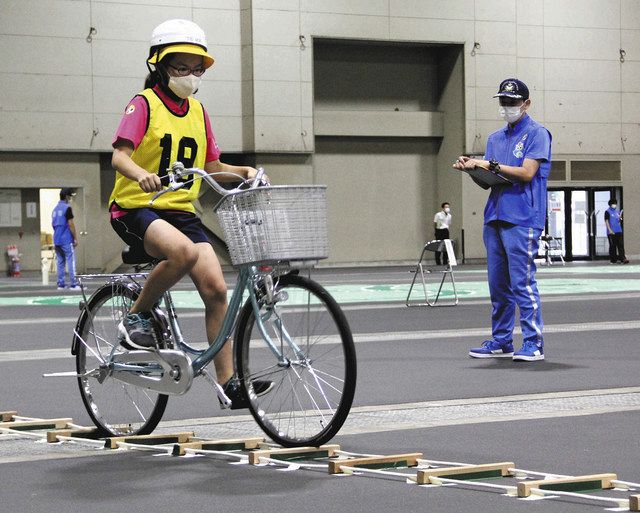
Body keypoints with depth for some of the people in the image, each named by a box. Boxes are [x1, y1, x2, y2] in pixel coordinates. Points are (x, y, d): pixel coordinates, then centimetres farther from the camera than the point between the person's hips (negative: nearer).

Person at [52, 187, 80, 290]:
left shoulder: (55, 209, 14)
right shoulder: (67, 208, -11)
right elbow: (71, 224, -14)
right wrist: (75, 238, -8)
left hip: (57, 240, 8)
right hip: (67, 240, -8)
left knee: (60, 262, 9)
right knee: (71, 262, -7)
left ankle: (61, 284, 9)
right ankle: (73, 284, -10)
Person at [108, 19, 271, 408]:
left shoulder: (198, 112, 14)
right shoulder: (144, 104, -5)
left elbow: (212, 167, 19)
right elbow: (120, 156, -17)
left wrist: (243, 171, 0)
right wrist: (142, 175, -38)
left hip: (182, 211, 6)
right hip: (136, 208, -6)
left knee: (216, 288, -9)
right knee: (182, 251, -36)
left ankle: (229, 382, -5)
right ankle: (137, 316, -12)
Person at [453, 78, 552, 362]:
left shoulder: (537, 133, -2)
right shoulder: (495, 138, 20)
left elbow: (527, 173, -13)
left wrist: (491, 165, -14)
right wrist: (472, 168, -3)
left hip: (522, 219, -7)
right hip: (494, 218, 7)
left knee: (522, 283, -9)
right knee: (498, 284, 9)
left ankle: (534, 343, -6)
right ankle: (501, 342, 15)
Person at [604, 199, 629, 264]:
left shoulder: (617, 211, 15)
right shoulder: (607, 212, -2)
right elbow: (606, 221, -7)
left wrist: (620, 217, -2)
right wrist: (610, 230, -16)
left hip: (618, 231, 5)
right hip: (611, 232, -5)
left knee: (621, 245, -4)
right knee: (612, 246, 0)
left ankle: (622, 258, -9)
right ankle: (613, 259, 8)